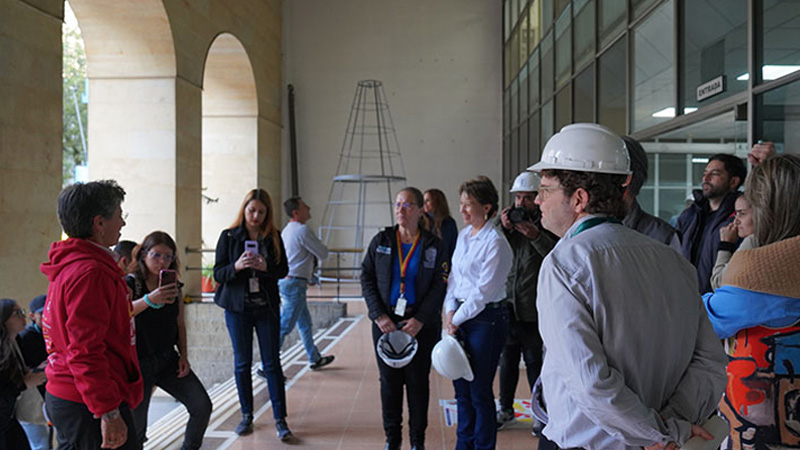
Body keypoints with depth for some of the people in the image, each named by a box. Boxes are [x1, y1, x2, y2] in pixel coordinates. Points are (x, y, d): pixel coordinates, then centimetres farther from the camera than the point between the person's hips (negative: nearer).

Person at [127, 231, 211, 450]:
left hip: (168, 359, 5)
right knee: (136, 430, 0)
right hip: (139, 362, -4)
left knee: (202, 405, -5)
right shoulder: (130, 283, -10)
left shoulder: (173, 286, 6)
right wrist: (149, 300, -46)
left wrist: (184, 355, 3)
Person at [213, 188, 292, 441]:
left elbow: (284, 270, 2)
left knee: (272, 363, 1)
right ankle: (247, 416, 21)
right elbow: (218, 273, -4)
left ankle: (280, 420, 6)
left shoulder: (274, 237, 3)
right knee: (242, 363, 7)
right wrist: (236, 267, -24)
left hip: (267, 307, 1)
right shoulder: (229, 236, -1)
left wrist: (266, 267, -18)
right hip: (237, 308, 0)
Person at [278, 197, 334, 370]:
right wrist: (321, 246, 10)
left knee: (305, 322, 19)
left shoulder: (287, 230, 14)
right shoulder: (302, 230, -16)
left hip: (284, 280, 10)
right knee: (284, 326, -6)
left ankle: (315, 359, 31)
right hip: (295, 283, -10)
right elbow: (323, 254, -11)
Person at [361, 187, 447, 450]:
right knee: (389, 380, 8)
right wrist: (378, 315, -8)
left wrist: (420, 320, -12)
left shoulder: (432, 245, -1)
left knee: (418, 381, 6)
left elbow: (439, 285, -3)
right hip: (386, 323, 2)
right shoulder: (381, 240, 3)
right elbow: (366, 277, 3)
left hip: (421, 326, -1)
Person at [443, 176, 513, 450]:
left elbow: (484, 291, -15)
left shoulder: (495, 243, -14)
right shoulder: (463, 236, 11)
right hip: (460, 317, 8)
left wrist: (457, 318, -8)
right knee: (461, 386, 14)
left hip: (487, 319, -7)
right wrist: (450, 311, 2)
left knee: (480, 391, 0)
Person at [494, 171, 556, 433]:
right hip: (506, 305, 4)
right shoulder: (505, 221, 10)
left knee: (535, 361, 2)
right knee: (507, 359, 14)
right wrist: (503, 229, -9)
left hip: (533, 309, -4)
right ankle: (506, 409, 27)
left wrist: (536, 236, -24)